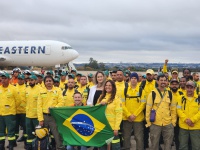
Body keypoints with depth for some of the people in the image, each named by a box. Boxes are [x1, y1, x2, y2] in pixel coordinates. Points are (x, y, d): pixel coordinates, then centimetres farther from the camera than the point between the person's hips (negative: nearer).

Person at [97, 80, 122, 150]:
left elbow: (119, 114, -12)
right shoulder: (101, 97, 13)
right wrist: (100, 104, -4)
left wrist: (116, 128, -18)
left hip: (112, 127, -6)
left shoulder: (116, 98, -6)